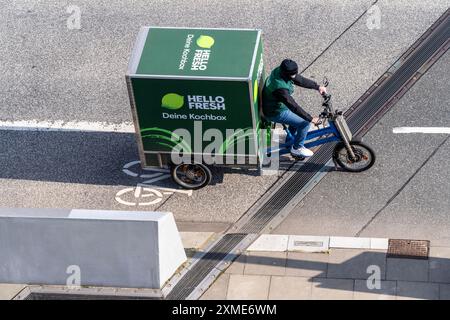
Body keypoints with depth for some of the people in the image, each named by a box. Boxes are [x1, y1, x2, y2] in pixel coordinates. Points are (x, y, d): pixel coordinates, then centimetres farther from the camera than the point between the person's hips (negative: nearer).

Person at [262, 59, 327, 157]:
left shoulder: (279, 71, -14)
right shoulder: (280, 88, -40)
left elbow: (300, 80, -1)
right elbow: (293, 106, -36)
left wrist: (318, 87, -1)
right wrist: (310, 119, -31)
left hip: (277, 104, 9)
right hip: (276, 113, -9)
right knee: (305, 123, -6)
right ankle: (297, 148, 13)